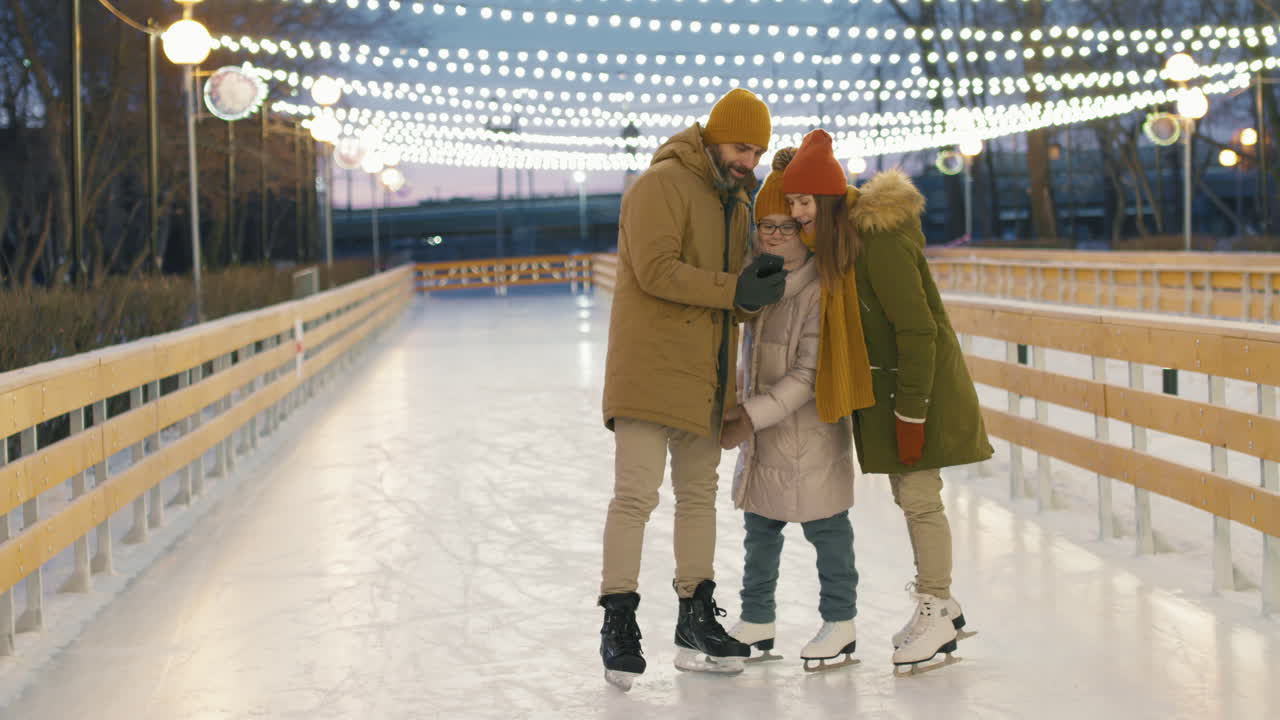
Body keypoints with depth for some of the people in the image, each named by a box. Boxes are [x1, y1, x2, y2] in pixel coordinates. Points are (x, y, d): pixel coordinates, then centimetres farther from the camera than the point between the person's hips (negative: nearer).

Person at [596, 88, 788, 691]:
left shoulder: (736, 199, 16)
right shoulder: (663, 184, -12)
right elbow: (655, 269, -22)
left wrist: (761, 284, -6)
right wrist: (734, 290, -24)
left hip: (706, 374, 9)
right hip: (650, 368, -9)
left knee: (699, 494, 14)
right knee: (636, 493, -10)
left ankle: (696, 620, 23)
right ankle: (619, 621, -3)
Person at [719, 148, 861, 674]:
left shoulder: (821, 290, -19)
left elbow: (809, 375, -21)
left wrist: (752, 417, -21)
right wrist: (739, 408, 6)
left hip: (811, 430, -8)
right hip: (762, 431, 8)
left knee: (825, 527, 4)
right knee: (760, 527, 16)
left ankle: (840, 622, 17)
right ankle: (757, 621, 29)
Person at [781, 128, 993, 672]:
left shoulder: (881, 241, -24)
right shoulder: (843, 232, 5)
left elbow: (917, 328, -24)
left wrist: (911, 410, -23)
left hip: (921, 381, -9)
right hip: (885, 381, 9)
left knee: (919, 496, -3)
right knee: (908, 494, 16)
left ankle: (935, 613, 8)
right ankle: (939, 602, 28)